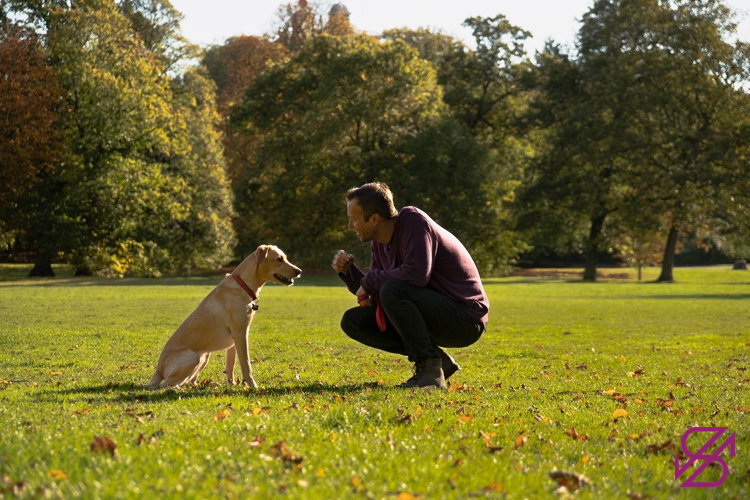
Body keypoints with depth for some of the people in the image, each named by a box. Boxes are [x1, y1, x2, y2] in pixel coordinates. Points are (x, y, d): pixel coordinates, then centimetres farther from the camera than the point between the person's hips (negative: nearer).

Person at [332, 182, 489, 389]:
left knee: (392, 290, -31)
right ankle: (438, 359, 3)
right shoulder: (379, 242, 7)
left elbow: (417, 273, -31)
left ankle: (430, 371, -19)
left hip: (466, 319, -9)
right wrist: (348, 271, -5)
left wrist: (370, 280, -18)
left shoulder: (413, 220, -17)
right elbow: (372, 294, 13)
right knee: (353, 321, 3)